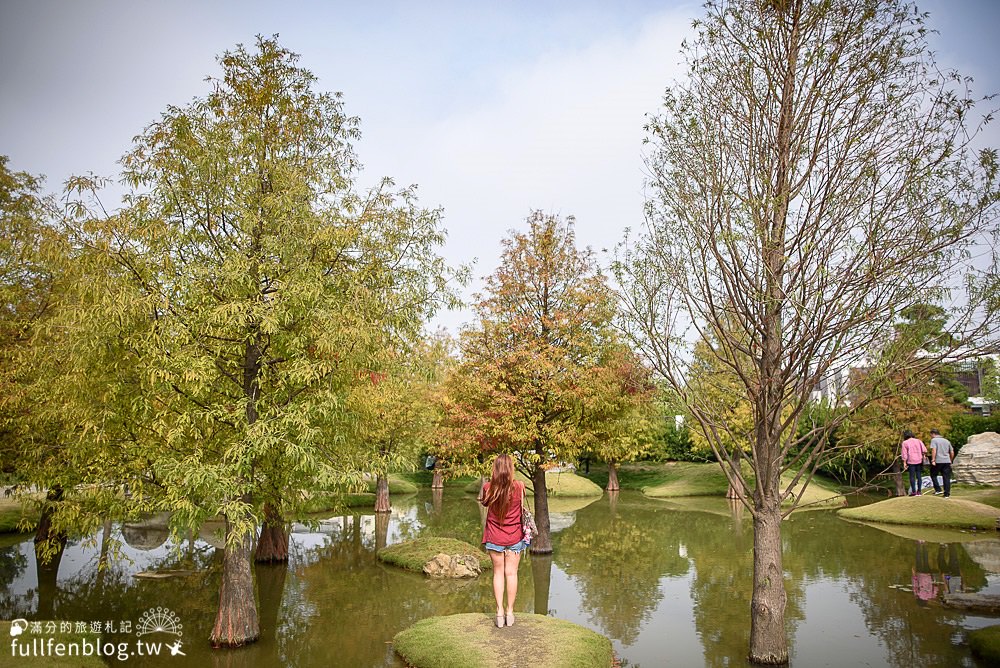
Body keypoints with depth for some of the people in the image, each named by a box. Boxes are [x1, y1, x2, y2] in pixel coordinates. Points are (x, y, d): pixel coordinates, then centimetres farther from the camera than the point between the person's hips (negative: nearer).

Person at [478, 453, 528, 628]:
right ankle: (510, 612, 16)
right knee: (511, 573, 9)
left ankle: (499, 612, 11)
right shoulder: (519, 486, -13)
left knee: (498, 573, 10)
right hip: (514, 537, 0)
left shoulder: (489, 487, -13)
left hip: (494, 538, 0)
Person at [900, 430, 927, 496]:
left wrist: (904, 463, -2)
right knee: (919, 476, 9)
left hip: (911, 461, -3)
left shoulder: (905, 443, -1)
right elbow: (924, 450, -4)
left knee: (912, 477, 3)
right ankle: (919, 491, 10)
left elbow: (904, 454, -4)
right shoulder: (918, 441, 7)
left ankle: (913, 492, 3)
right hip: (919, 461, 3)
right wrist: (923, 456, 10)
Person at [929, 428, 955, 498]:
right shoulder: (947, 441, 17)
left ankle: (938, 490, 4)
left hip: (938, 461, -5)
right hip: (947, 461, 5)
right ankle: (947, 494, 6)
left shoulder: (934, 440, -2)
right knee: (946, 478, 6)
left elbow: (934, 450, -16)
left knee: (933, 475, 12)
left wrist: (933, 460, -17)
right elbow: (952, 453, 18)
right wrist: (950, 461, 28)